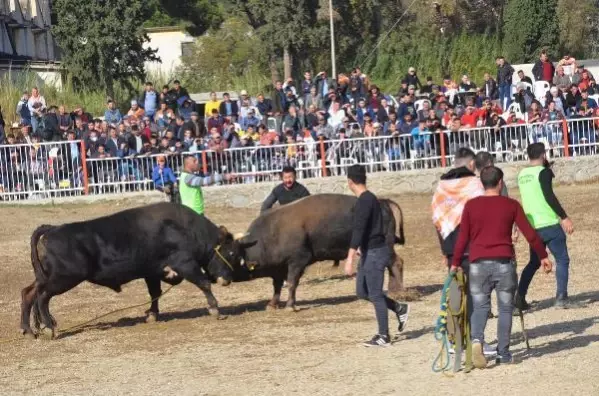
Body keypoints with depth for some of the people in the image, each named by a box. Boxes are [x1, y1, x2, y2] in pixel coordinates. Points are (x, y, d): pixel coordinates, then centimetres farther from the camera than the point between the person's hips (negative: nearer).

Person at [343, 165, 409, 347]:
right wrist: (361, 249, 38)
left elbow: (358, 230, -25)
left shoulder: (364, 201, -18)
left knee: (375, 295, -4)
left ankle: (383, 337, 2)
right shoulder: (370, 198, 12)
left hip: (374, 253, -9)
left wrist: (350, 259, -28)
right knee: (362, 291, 15)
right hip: (370, 251, 9)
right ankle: (399, 308, 22)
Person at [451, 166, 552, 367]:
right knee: (505, 308, 8)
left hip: (478, 263, 1)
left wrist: (455, 263, 11)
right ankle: (503, 354, 8)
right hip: (504, 263, -1)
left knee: (480, 306, 7)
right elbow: (529, 233, 3)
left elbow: (463, 237, 3)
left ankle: (476, 340, -20)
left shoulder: (471, 205, 4)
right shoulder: (511, 205, 3)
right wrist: (543, 256, 12)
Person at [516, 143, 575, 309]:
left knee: (534, 262, 18)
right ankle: (561, 298, -9)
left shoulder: (522, 174, 12)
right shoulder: (543, 172, -9)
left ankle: (520, 298, 9)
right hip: (549, 225, -7)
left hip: (532, 226, 7)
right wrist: (564, 217, -19)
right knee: (562, 260, 0)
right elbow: (549, 196, -19)